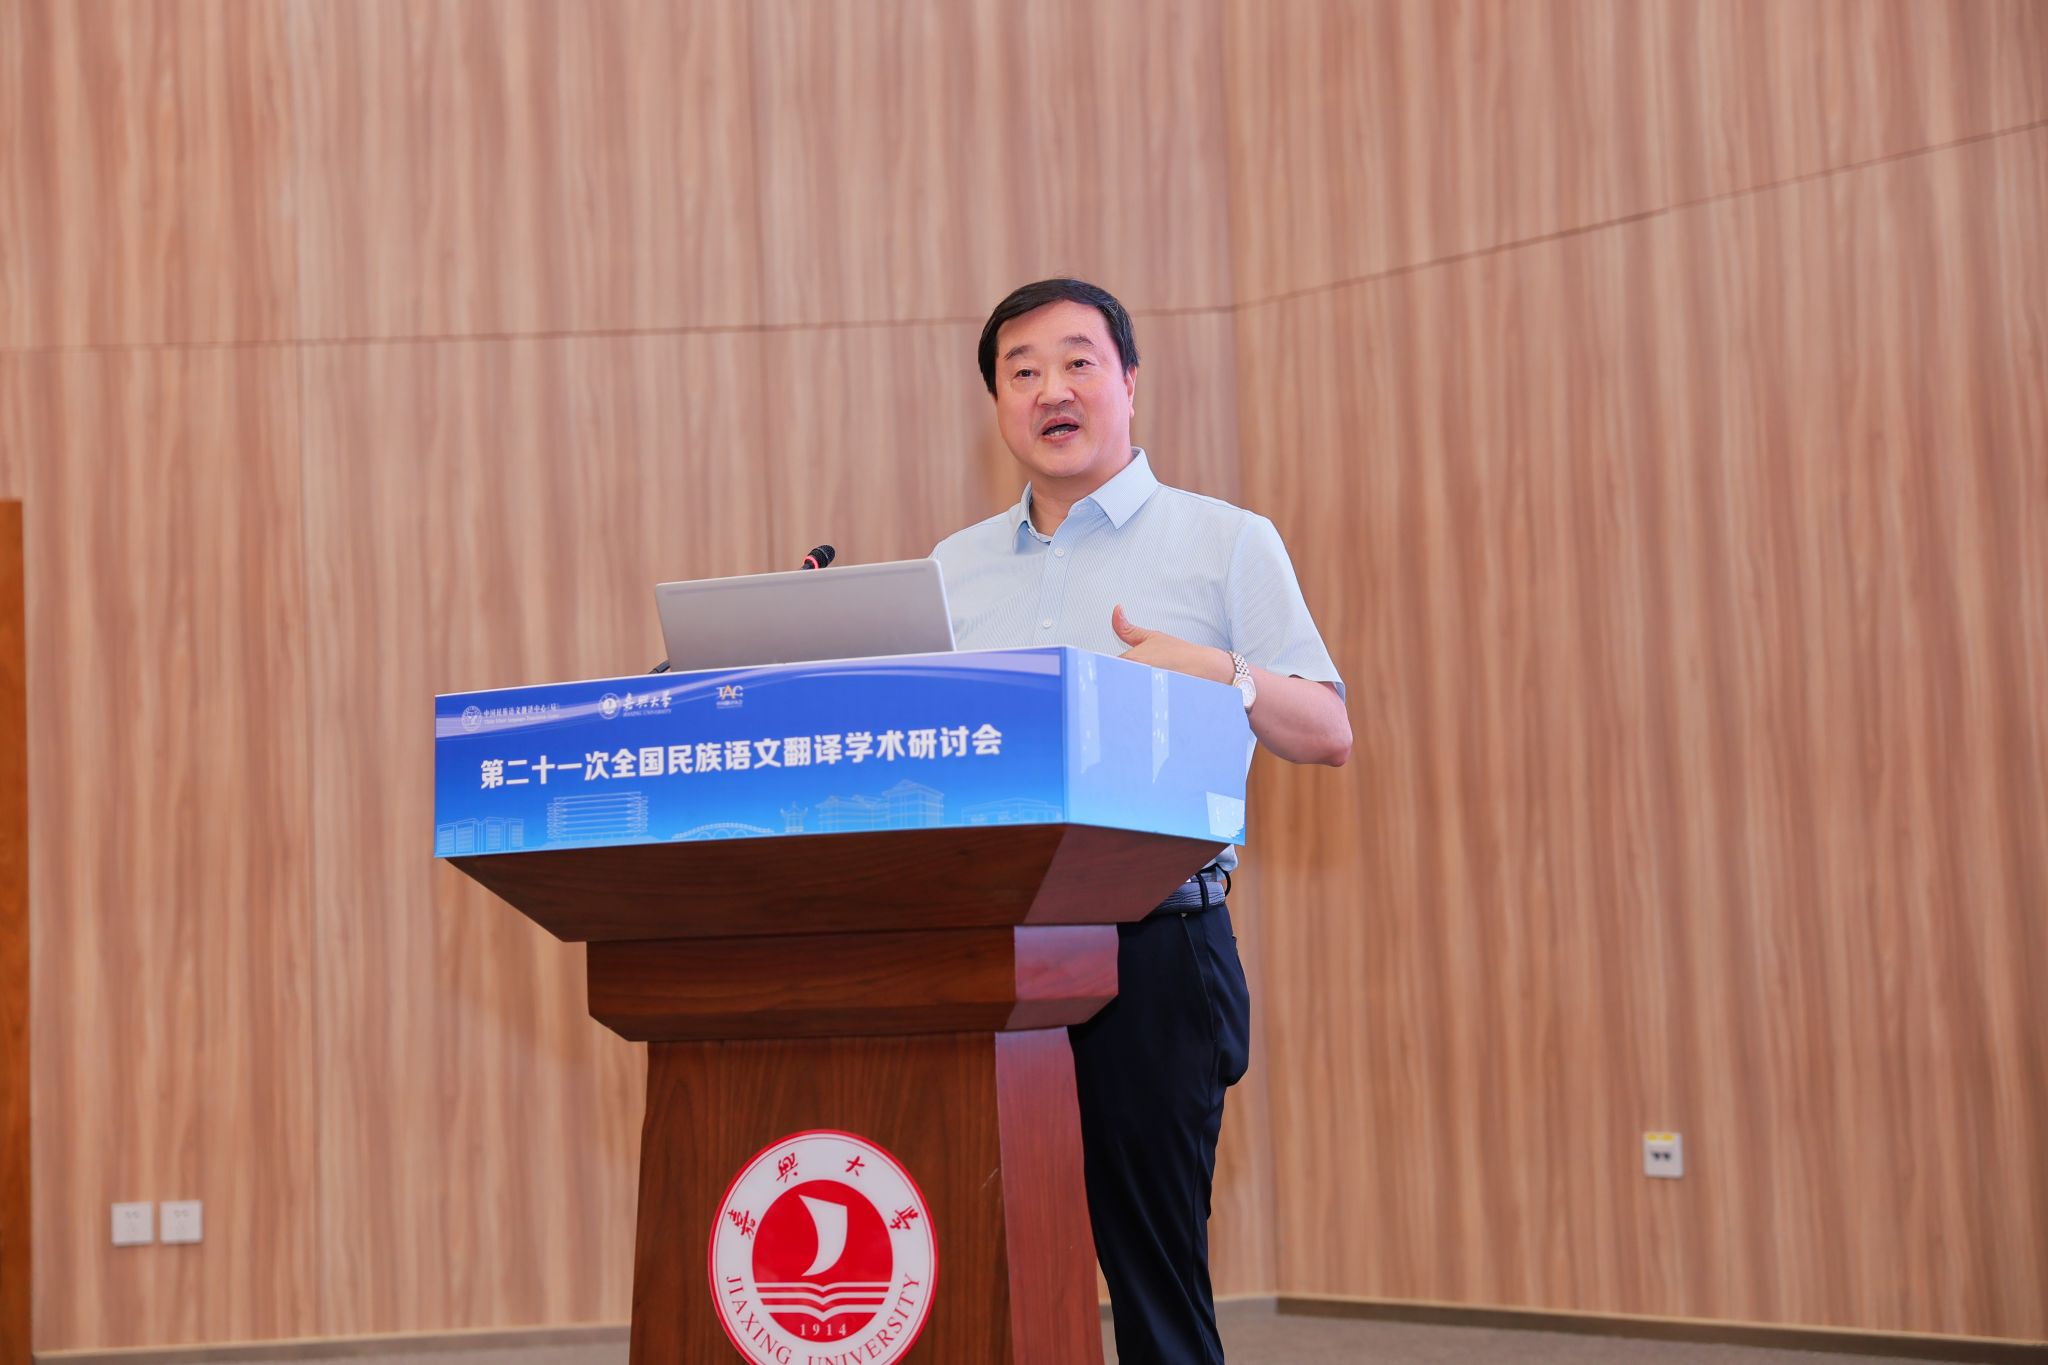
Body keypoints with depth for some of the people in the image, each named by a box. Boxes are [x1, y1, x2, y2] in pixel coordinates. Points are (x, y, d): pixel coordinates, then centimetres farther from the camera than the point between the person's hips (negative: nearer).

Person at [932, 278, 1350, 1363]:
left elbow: (1329, 733, 2)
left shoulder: (1226, 543, 7)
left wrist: (1217, 675, -16)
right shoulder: (954, 568, 18)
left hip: (1150, 943, -3)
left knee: (1152, 1270, -4)